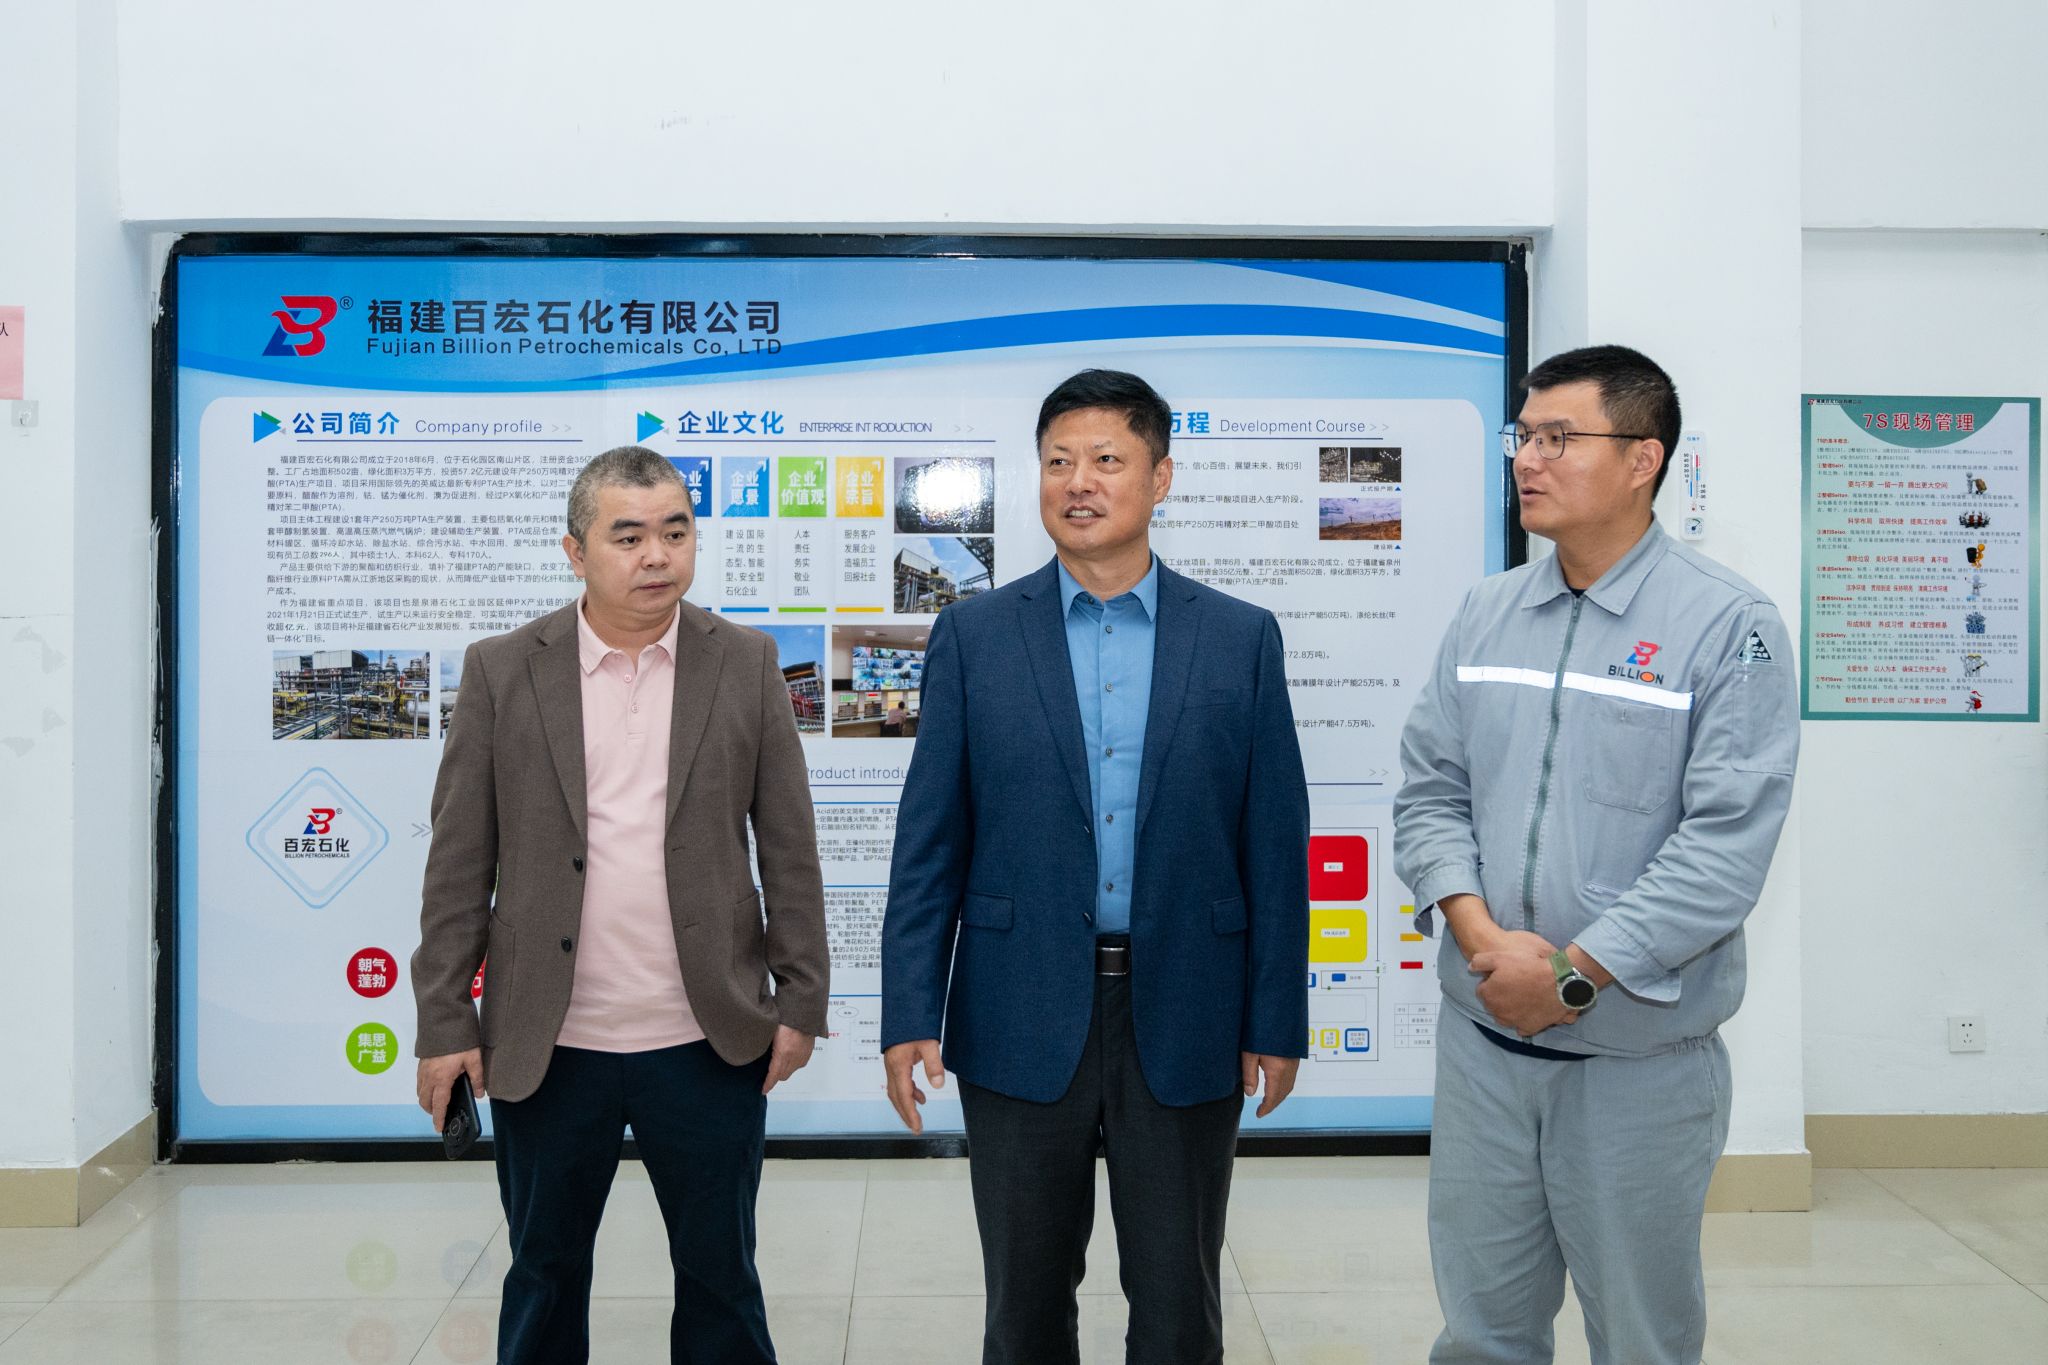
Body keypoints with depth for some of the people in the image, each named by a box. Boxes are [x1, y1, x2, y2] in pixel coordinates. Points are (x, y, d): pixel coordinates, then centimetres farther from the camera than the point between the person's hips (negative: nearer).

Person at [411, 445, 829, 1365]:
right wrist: (444, 1023, -1)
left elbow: (789, 850, 2)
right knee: (545, 1278, 17)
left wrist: (799, 1002, 0)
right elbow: (459, 863, 0)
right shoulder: (502, 671, -1)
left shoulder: (746, 664, 0)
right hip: (546, 1048, 0)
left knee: (720, 1277, 13)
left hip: (709, 1045, 0)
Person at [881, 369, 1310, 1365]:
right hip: (1024, 1020, 0)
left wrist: (1277, 1022, -1)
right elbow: (930, 843, 0)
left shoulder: (1241, 638, 1)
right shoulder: (974, 635, 0)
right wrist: (910, 1014, -5)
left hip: (1183, 1021, 0)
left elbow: (1275, 842, 1)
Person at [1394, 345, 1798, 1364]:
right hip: (1482, 1032, 4)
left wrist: (1574, 975, -17)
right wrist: (1482, 937, -11)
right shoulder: (1486, 614, 6)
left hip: (1640, 1051, -4)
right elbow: (1429, 792, 5)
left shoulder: (1730, 626, -9)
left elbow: (1728, 840, -15)